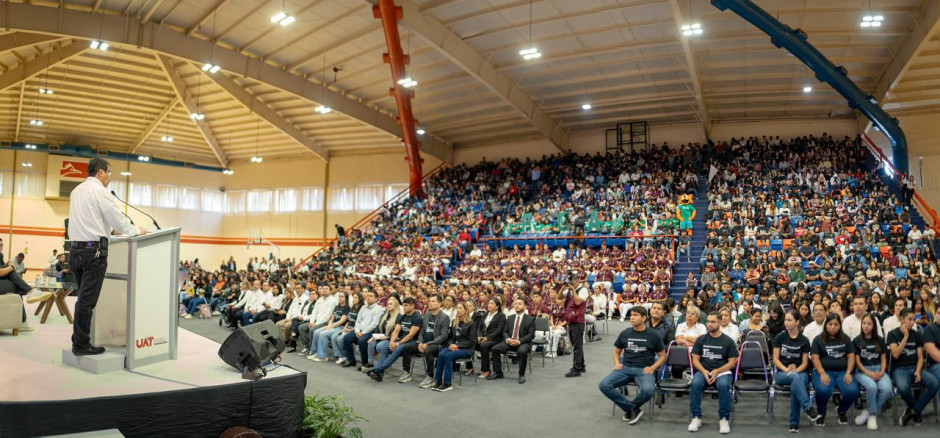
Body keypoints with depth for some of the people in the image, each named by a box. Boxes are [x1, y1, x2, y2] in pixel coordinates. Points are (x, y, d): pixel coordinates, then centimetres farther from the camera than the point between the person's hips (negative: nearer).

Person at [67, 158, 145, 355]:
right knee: (87, 299, -6)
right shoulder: (100, 191, -9)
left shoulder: (76, 191, 17)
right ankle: (81, 344, -3)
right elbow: (118, 218, -8)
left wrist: (110, 230, 30)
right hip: (94, 249, -9)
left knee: (84, 297, 14)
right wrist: (137, 231, 7)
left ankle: (79, 341, 15)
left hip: (76, 248, 9)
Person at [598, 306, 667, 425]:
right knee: (603, 385, -22)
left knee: (648, 390, -36)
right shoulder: (625, 333, 9)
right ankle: (633, 409, -8)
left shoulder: (653, 335, 2)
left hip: (643, 370, -3)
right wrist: (617, 363, 0)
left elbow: (662, 356, 9)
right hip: (625, 368, 3)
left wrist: (652, 368, -8)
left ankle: (629, 408, -3)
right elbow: (616, 351, 21)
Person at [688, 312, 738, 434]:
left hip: (722, 372, -1)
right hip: (703, 371, 1)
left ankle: (724, 419, -17)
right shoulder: (701, 339, 8)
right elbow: (695, 359, 6)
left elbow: (732, 362, 1)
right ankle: (696, 417, -18)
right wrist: (704, 371, -14)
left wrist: (717, 371, -15)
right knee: (695, 384, -32)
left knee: (723, 385, -36)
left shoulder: (728, 341, 4)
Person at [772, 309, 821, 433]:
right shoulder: (779, 337, 1)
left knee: (795, 387, -36)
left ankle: (794, 423, -28)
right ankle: (808, 408, -42)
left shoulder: (804, 340, 4)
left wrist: (795, 370, -17)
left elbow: (805, 363, 3)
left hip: (799, 372, 1)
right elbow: (776, 359, -1)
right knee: (795, 378, -38)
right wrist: (787, 370, -18)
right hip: (781, 373, 0)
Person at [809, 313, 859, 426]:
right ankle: (821, 413, -1)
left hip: (842, 371, 3)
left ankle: (842, 410, 8)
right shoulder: (818, 339, 5)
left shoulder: (845, 339, 13)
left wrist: (848, 372, -9)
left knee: (853, 391, -27)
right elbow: (815, 357, -3)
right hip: (824, 370, -3)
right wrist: (822, 373, -19)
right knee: (823, 390, -34)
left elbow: (851, 356, 7)